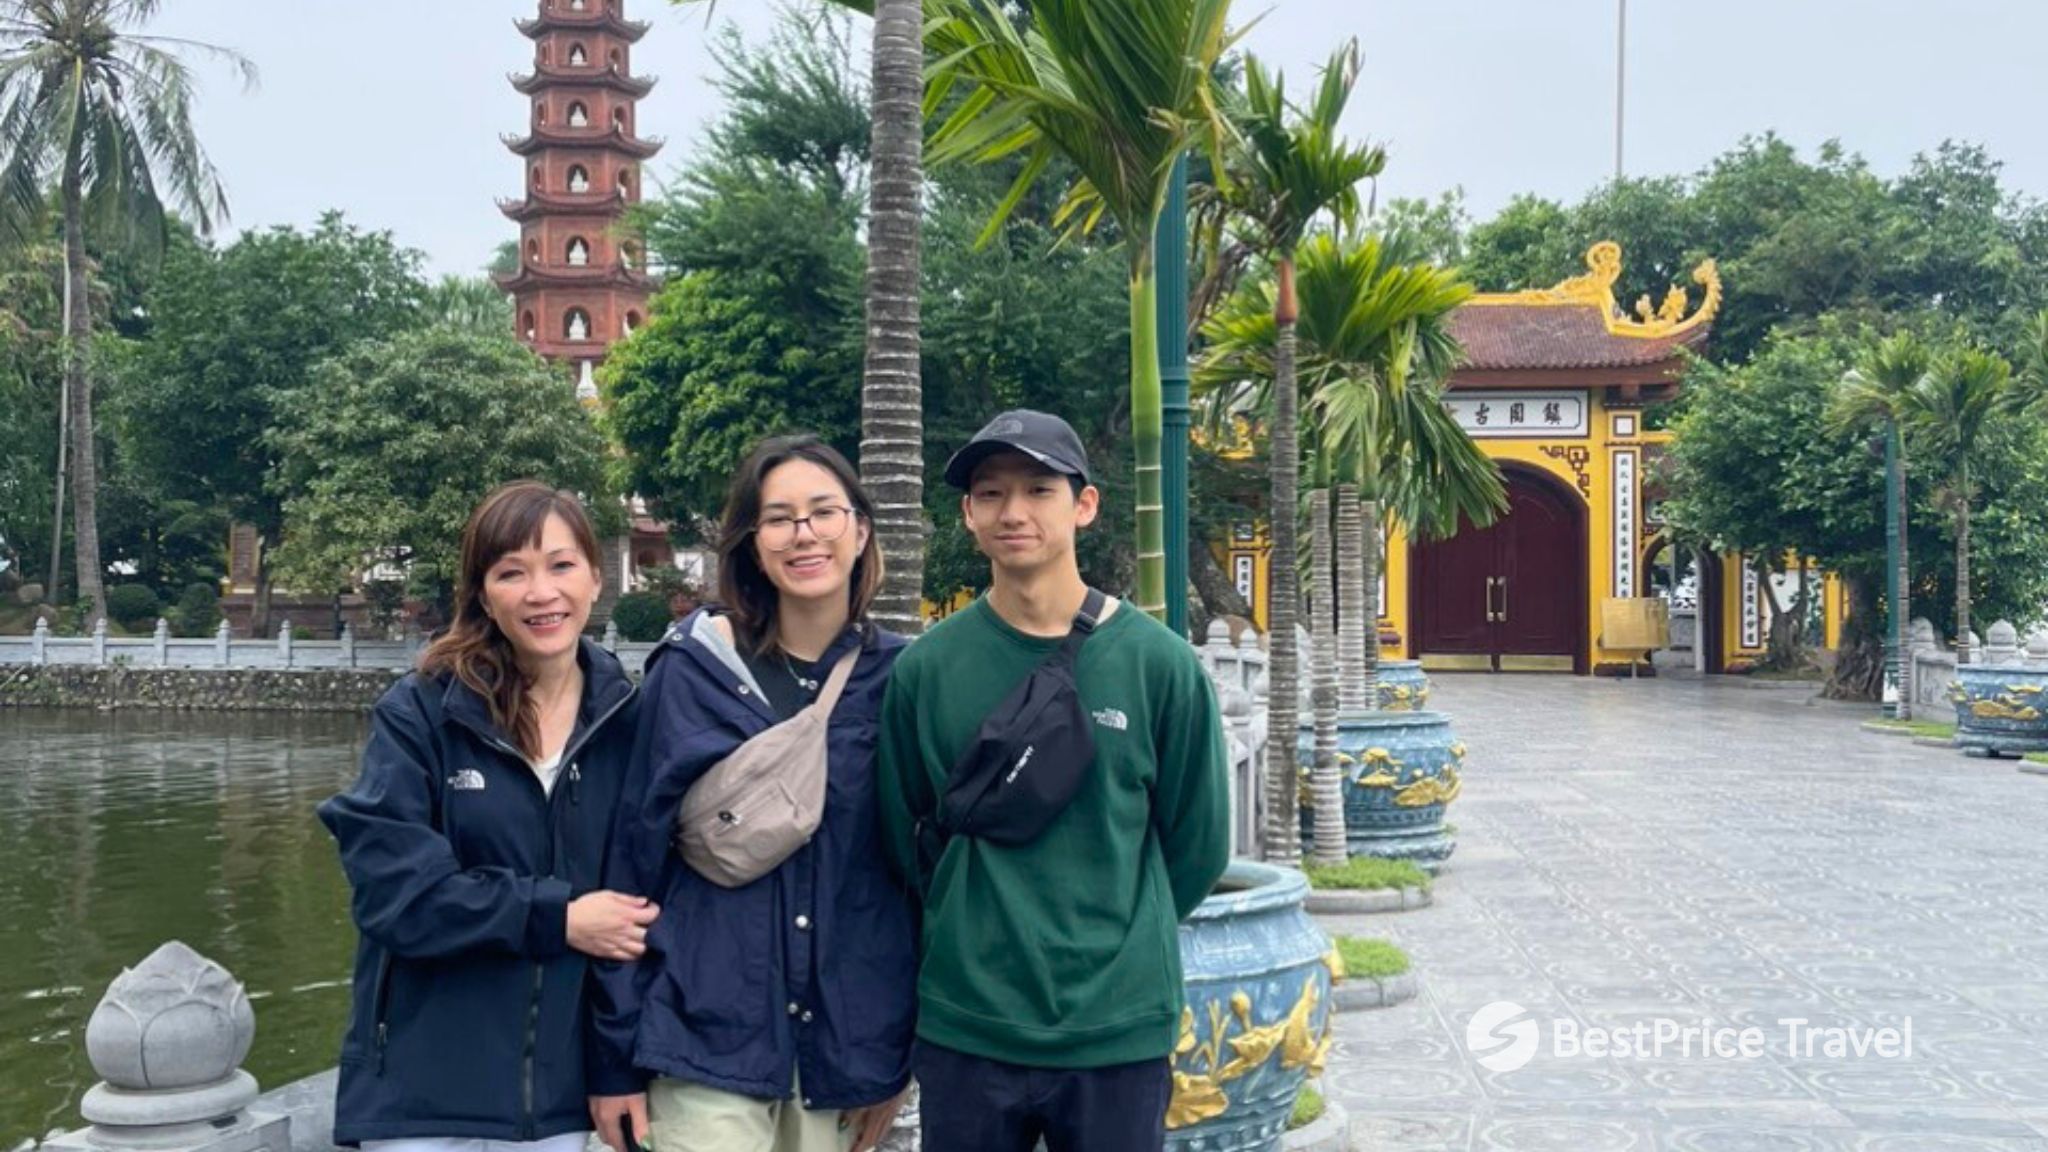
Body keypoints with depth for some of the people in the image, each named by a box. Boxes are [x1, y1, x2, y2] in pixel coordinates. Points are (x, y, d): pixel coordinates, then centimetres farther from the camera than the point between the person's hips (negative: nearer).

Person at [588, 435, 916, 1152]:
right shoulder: (693, 670, -4)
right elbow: (634, 858, -1)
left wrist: (900, 1056, 4)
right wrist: (615, 1057, -2)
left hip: (846, 1046, 2)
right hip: (708, 1039, -2)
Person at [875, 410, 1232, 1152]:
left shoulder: (1160, 664, -5)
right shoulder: (924, 669, -3)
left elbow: (1196, 848, 4)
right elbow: (905, 840, 7)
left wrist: (1116, 942, 9)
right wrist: (979, 932, 9)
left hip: (1120, 1030, 0)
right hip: (964, 1031, 1)